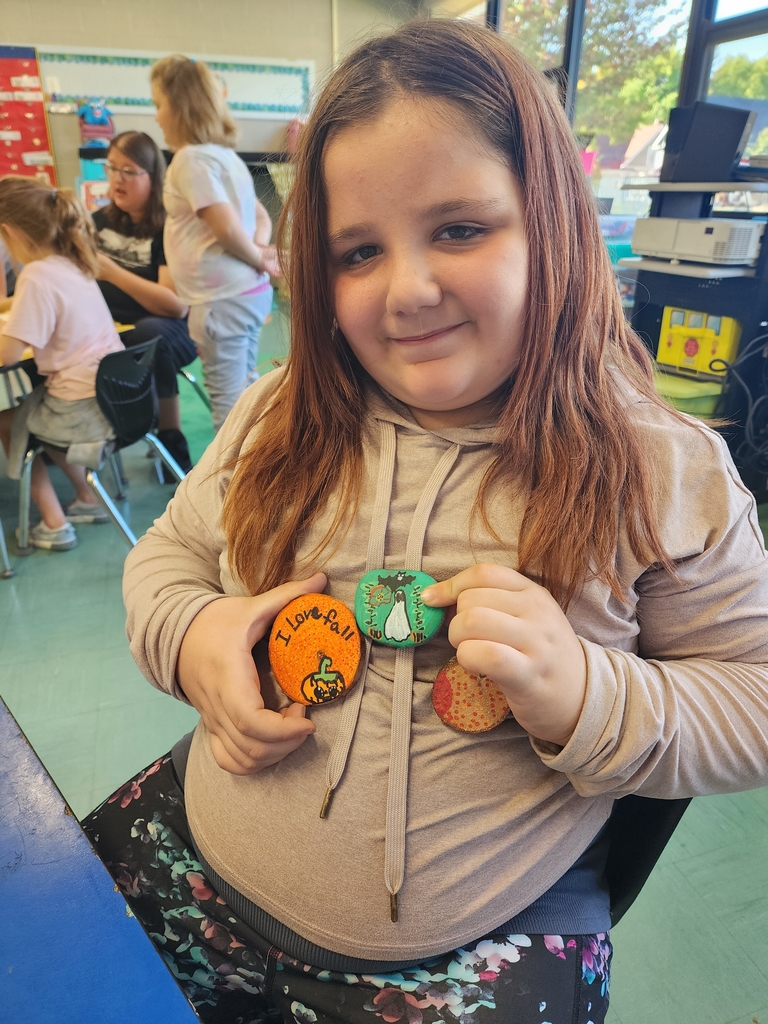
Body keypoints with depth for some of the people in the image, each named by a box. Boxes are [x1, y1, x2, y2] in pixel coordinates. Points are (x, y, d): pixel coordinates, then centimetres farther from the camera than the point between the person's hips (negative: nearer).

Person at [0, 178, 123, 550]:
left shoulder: (37, 275, -18)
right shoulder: (73, 263, 7)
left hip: (86, 411, -8)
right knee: (35, 412, 30)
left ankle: (54, 524, 17)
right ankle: (88, 500, 31)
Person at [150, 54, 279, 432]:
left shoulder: (191, 158, -12)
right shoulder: (224, 154, 17)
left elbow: (228, 229, -21)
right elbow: (262, 218, 19)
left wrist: (259, 260, -5)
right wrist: (261, 252, 1)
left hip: (222, 299, -10)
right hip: (250, 292, 10)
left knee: (227, 400, -1)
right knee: (244, 393, 18)